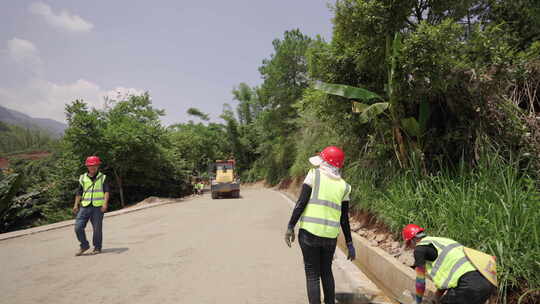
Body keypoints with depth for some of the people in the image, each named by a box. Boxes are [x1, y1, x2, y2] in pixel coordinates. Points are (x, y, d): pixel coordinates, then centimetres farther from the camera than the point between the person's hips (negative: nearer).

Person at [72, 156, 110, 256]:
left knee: (97, 228, 1)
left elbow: (106, 191, -4)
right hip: (85, 206, 3)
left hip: (98, 206, -3)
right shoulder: (83, 178, 11)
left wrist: (105, 203, -17)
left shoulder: (102, 177, 4)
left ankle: (97, 248, 16)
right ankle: (84, 246, 15)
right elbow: (79, 192, 15)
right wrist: (76, 205, 7)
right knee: (78, 226, -4)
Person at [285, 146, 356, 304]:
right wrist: (349, 244, 15)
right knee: (326, 272, 23)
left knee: (312, 275, 8)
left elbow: (301, 203, -10)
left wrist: (290, 227, -4)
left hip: (309, 232, -3)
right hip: (331, 236, 4)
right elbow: (344, 220, 8)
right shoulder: (343, 186, 7)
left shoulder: (314, 175, -3)